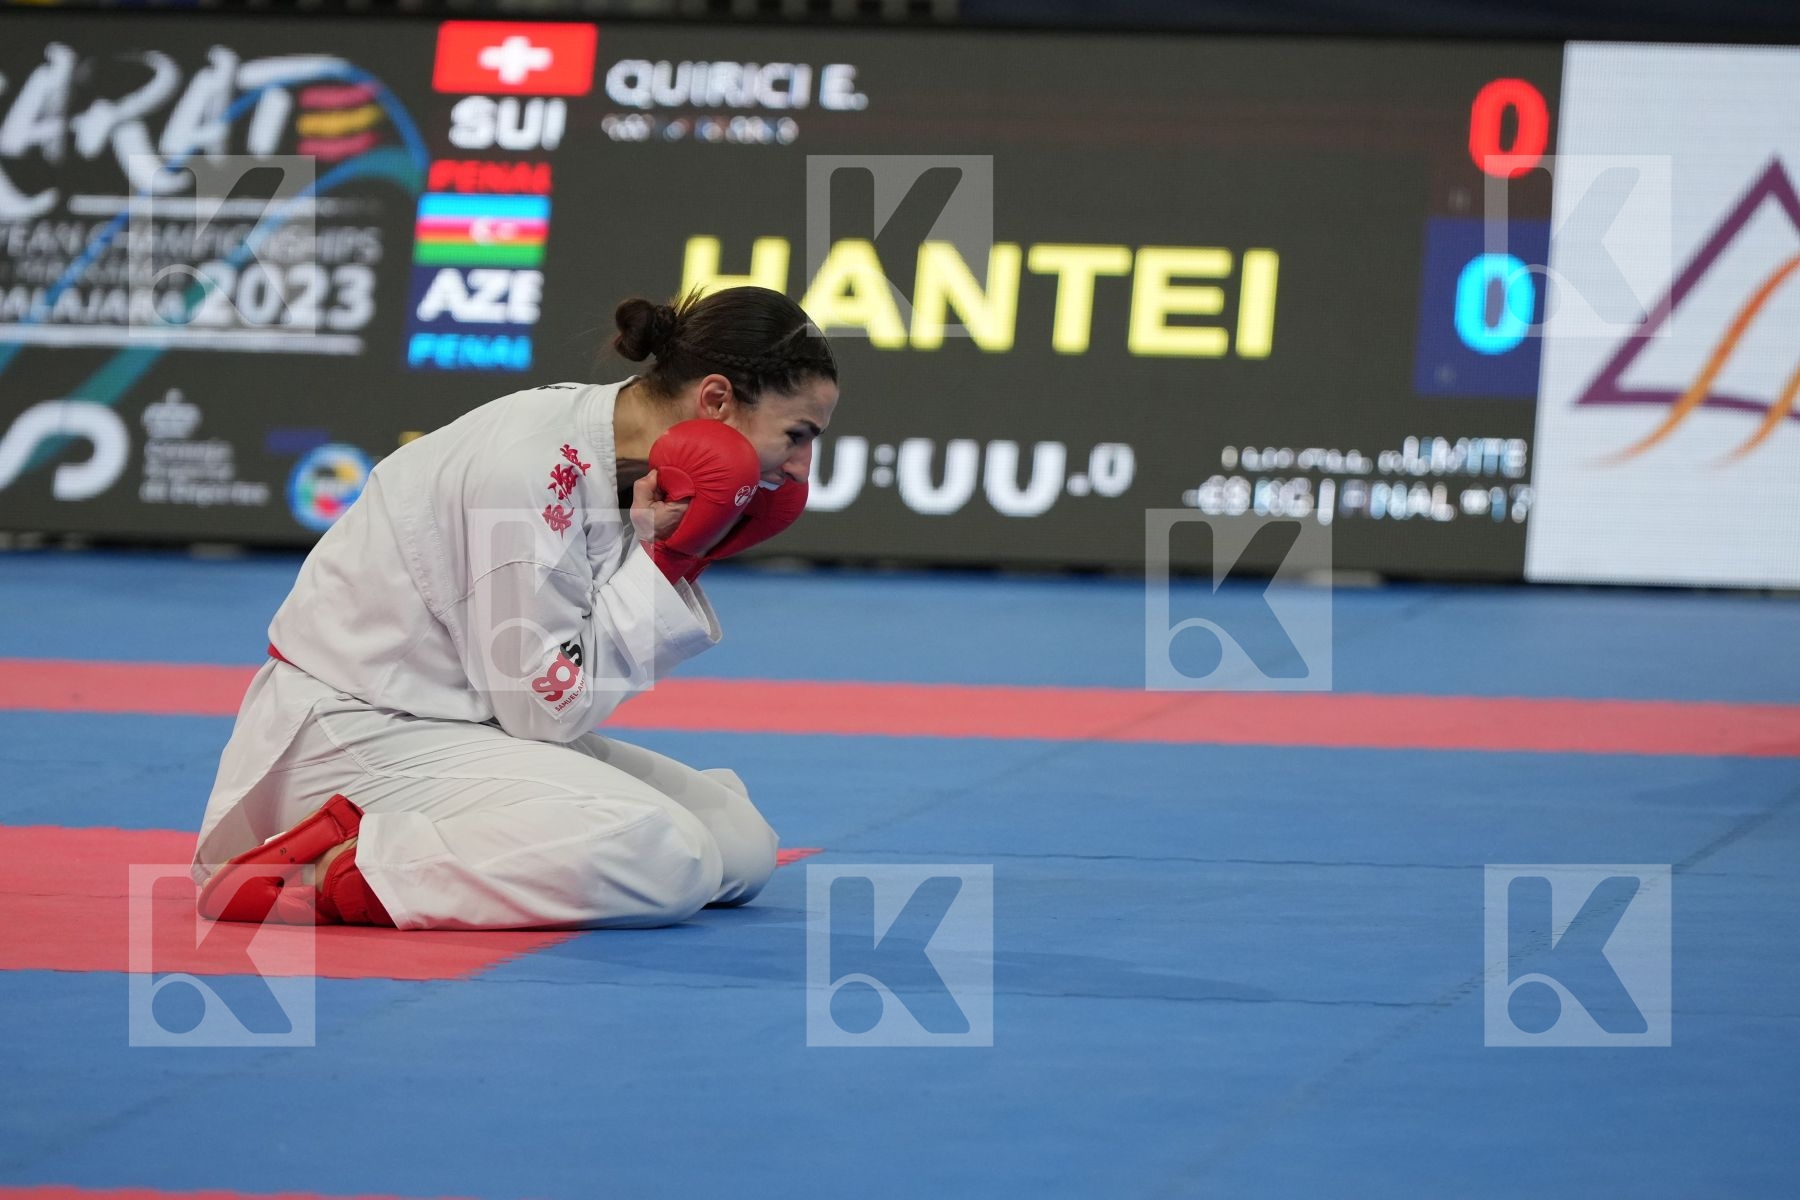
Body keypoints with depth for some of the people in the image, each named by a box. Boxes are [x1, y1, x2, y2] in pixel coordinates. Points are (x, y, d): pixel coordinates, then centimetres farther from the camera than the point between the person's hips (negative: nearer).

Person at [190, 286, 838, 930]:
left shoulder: (611, 438, 3)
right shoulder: (529, 466, -24)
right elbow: (548, 705, -20)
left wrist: (688, 557, -4)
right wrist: (661, 556, -17)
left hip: (468, 724, 10)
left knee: (742, 846, 6)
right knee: (662, 858, -27)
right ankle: (337, 868, -19)